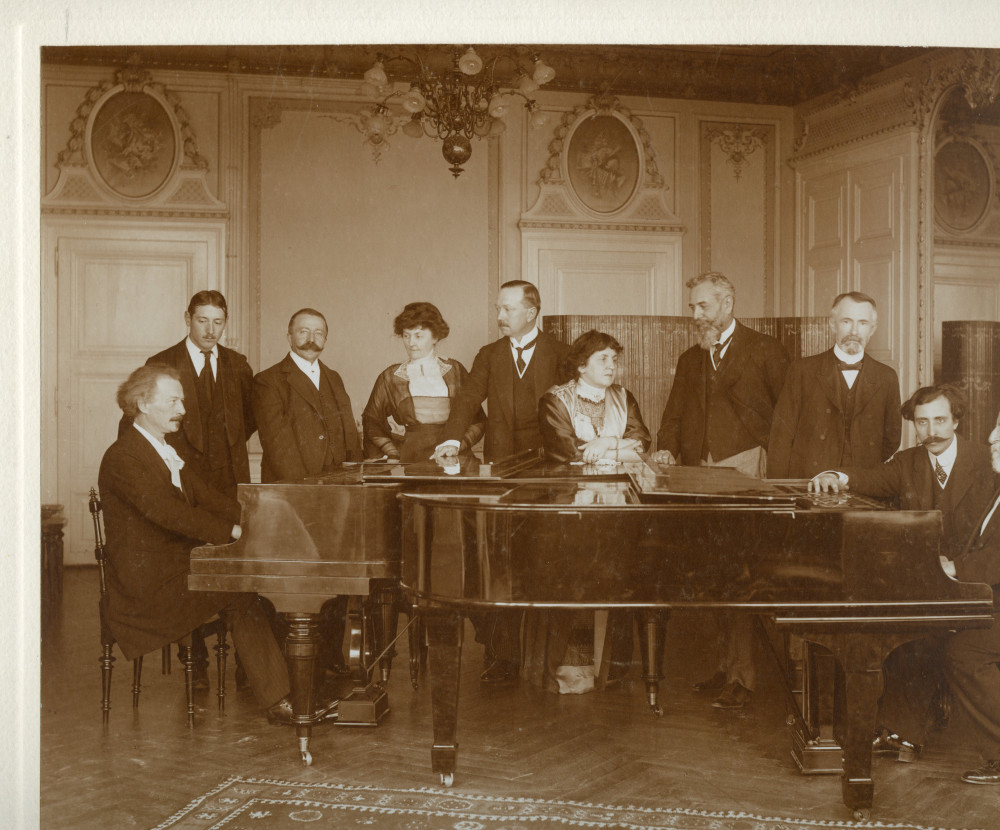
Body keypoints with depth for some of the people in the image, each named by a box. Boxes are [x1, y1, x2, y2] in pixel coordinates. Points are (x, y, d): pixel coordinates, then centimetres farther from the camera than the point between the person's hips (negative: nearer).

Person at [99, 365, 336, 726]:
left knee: (252, 583, -13)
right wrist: (231, 530, -27)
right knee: (240, 597, -23)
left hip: (180, 566, 8)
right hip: (148, 582, -8)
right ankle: (278, 699, -16)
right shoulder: (122, 458, -13)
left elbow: (207, 499, 13)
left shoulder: (168, 453, 18)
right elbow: (168, 513, -25)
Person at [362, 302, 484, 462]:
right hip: (409, 459, 0)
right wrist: (393, 455, -1)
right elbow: (371, 422, 14)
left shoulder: (454, 370, 16)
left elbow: (478, 419, 12)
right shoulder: (391, 377, 16)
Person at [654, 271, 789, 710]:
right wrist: (666, 449, -1)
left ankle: (740, 677, -6)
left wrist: (773, 458, -7)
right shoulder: (689, 360, 21)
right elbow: (674, 415, 17)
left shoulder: (764, 351, 5)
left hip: (745, 470, -5)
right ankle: (725, 666, 12)